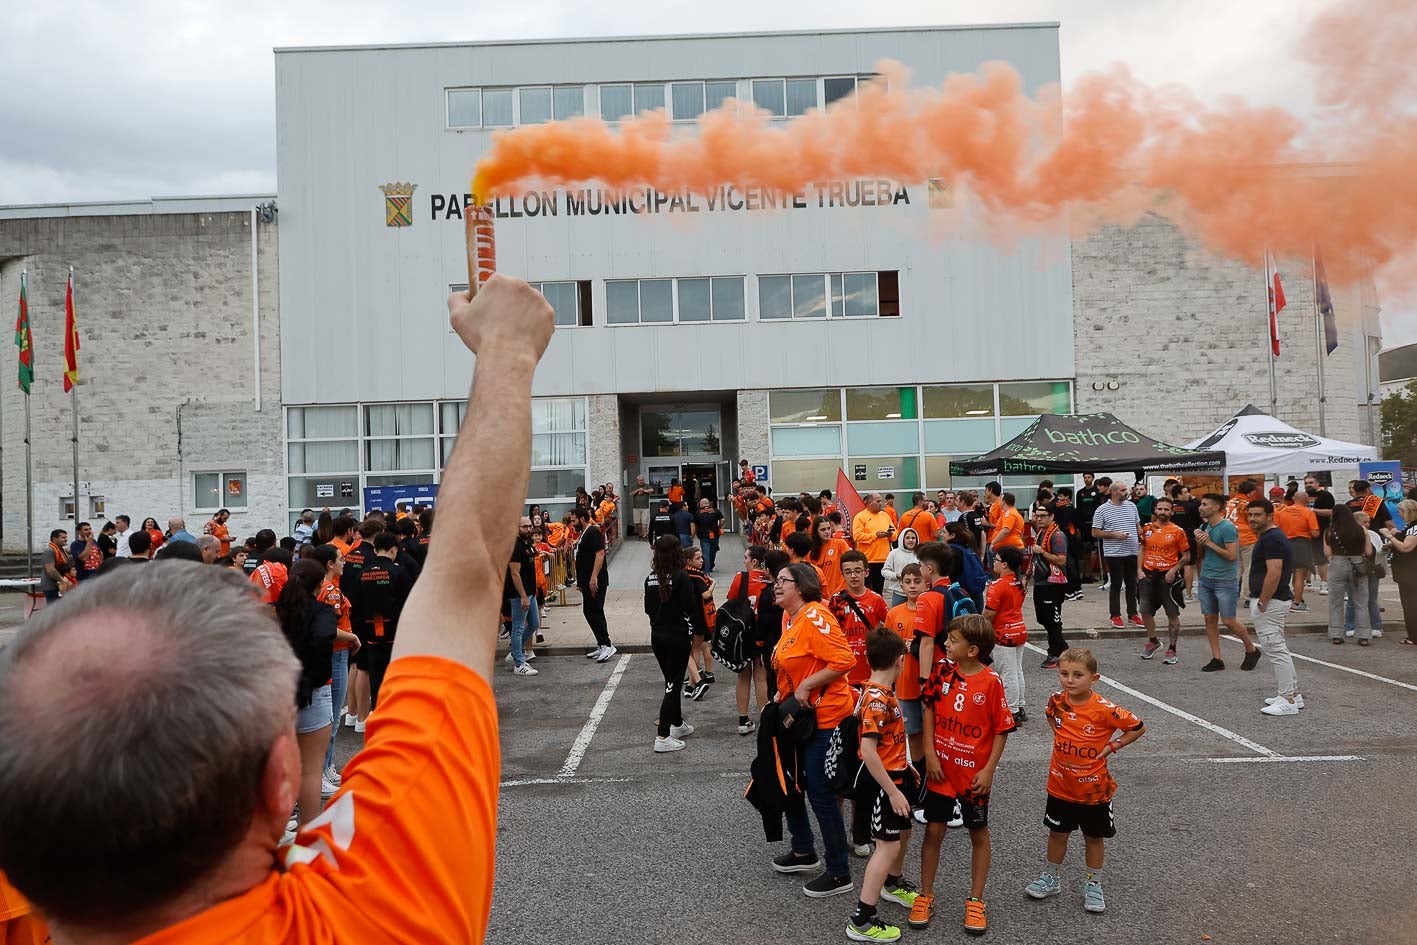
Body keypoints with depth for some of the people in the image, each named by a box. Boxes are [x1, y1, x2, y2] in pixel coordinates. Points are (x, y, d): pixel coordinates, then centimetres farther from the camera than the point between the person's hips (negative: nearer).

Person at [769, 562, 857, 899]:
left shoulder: (814, 617, -21)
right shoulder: (790, 618, 8)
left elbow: (844, 660, -28)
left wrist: (807, 686, -23)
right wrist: (783, 695, 11)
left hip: (824, 716, -10)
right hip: (799, 714, 10)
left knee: (820, 793, -2)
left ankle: (839, 875, 13)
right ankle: (804, 852, 40)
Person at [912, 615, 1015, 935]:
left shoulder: (991, 681, -15)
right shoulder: (942, 669, -7)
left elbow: (1002, 729, -9)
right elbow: (928, 709, 1)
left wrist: (988, 770, -11)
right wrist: (930, 754, -5)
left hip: (975, 773, -2)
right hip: (941, 768, 2)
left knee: (979, 834, 12)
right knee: (934, 831, 9)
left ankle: (975, 902, 27)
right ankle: (925, 897, 24)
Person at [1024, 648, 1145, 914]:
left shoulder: (1105, 710, -22)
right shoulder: (1057, 701, -10)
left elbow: (1138, 727, -10)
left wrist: (1110, 747, -14)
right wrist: (1062, 740, 2)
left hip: (1094, 789, -3)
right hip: (1061, 785, 3)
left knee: (1094, 837, 15)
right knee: (1057, 833, 17)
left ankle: (1093, 885, 32)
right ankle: (1051, 878, 34)